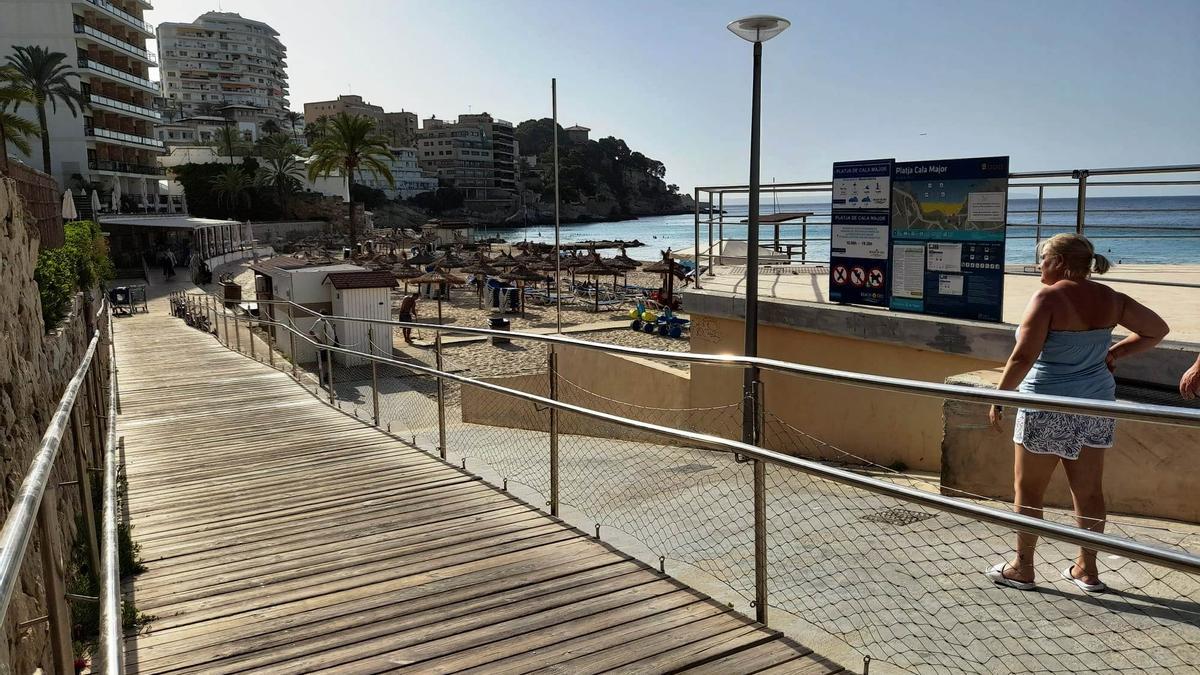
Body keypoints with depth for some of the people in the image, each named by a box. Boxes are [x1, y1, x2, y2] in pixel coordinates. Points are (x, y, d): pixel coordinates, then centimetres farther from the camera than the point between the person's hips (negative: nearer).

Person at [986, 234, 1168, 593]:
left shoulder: (1048, 298, -16)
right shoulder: (1110, 299, 3)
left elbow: (1023, 357, -21)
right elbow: (1157, 329, 13)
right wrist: (1117, 351, 17)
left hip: (1048, 408, -7)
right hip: (1096, 405, 7)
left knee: (1028, 489, 6)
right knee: (1088, 489, 14)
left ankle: (1021, 568, 15)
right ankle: (1087, 569, 25)